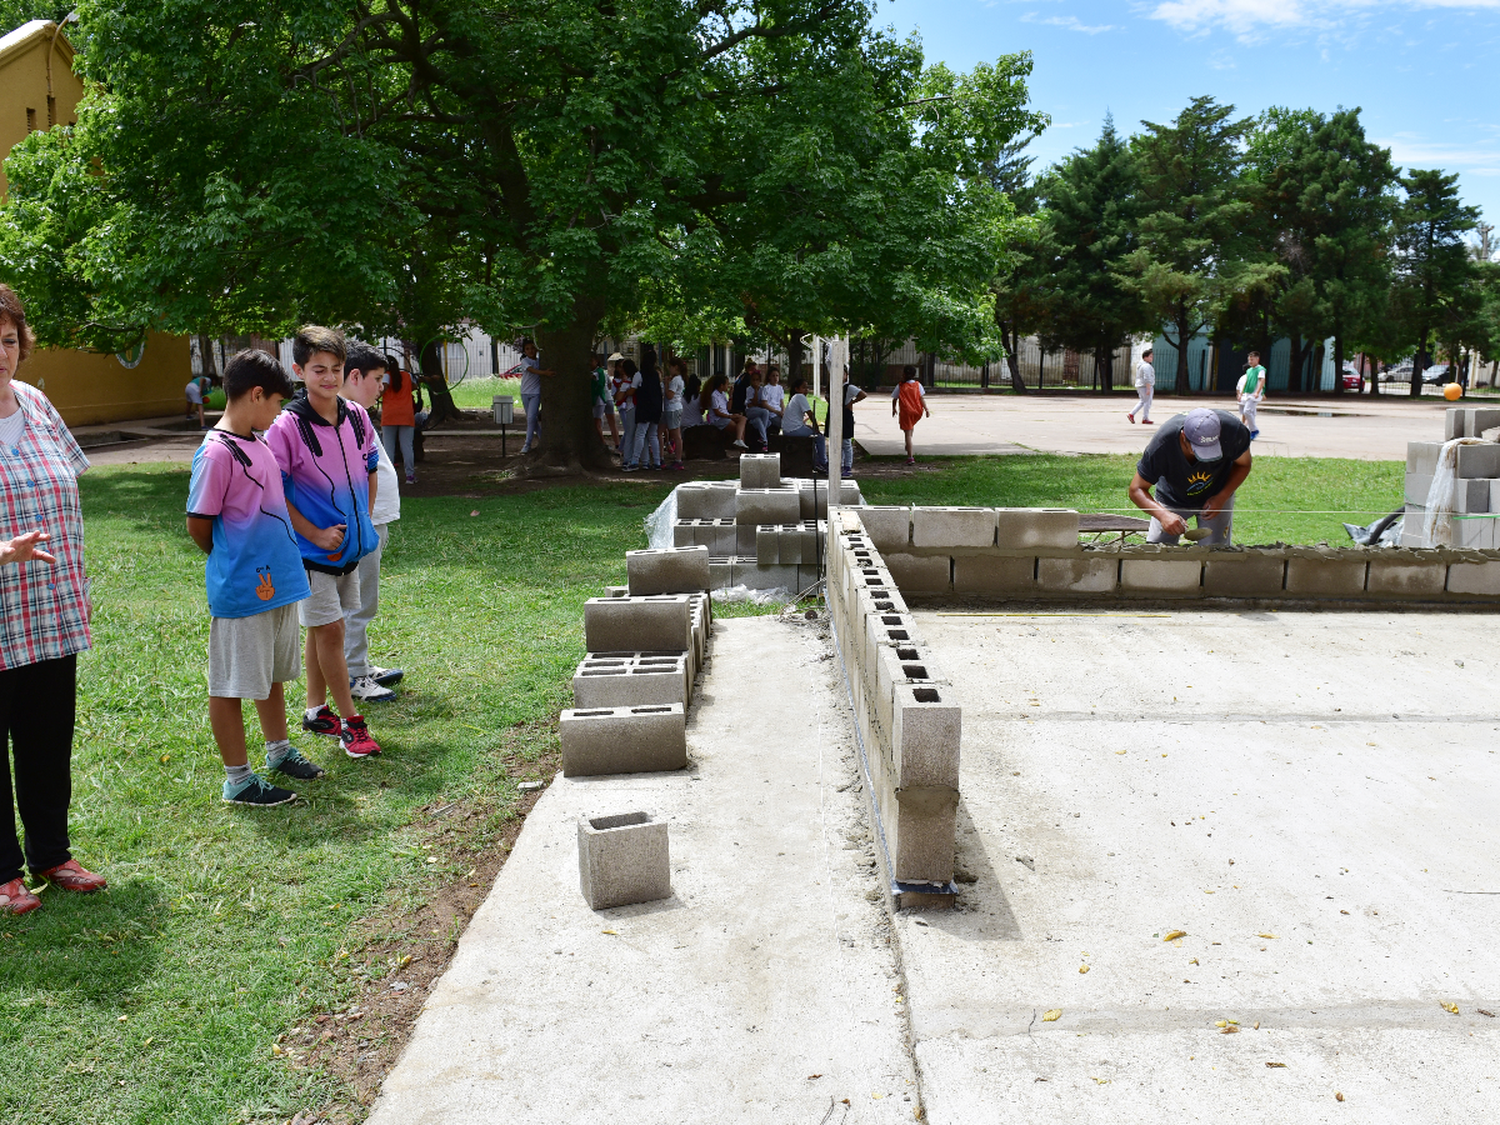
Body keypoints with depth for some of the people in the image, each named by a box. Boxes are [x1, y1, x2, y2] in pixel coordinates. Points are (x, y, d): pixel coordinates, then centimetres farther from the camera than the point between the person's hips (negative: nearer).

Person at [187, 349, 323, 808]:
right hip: (241, 592, -9)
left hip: (277, 581, 9)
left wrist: (281, 562, 13)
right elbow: (198, 525, -14)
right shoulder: (217, 452, -18)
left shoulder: (259, 443, 9)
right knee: (232, 684, 5)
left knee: (272, 673, 22)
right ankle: (238, 780, 15)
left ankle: (279, 751, 38)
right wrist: (235, 563, 1)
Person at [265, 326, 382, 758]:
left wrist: (362, 523, 9)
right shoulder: (286, 425, -16)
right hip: (313, 549, -6)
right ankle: (349, 722, 7)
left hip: (350, 544, 6)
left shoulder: (357, 417, 2)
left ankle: (315, 711, 29)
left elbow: (370, 472, 16)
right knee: (328, 630, -2)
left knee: (323, 630, 16)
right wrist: (316, 534, -15)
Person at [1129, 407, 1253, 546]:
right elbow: (1136, 489, -29)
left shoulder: (1233, 429, -33)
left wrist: (1222, 497, -25)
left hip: (1216, 497, 1)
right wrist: (1163, 514, -47)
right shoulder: (1162, 444, -37)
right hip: (1172, 498, -1)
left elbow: (1243, 465, -11)